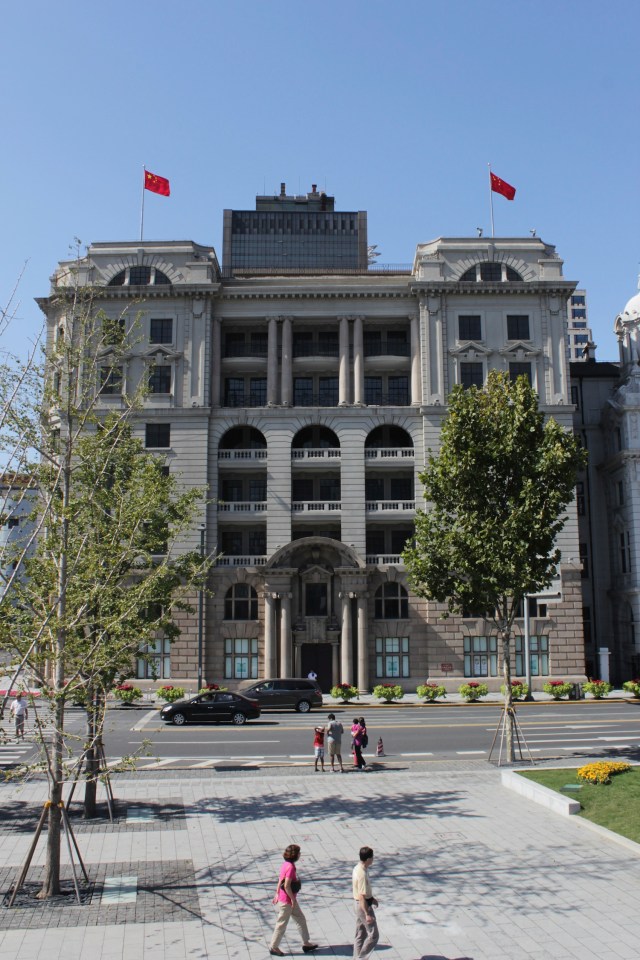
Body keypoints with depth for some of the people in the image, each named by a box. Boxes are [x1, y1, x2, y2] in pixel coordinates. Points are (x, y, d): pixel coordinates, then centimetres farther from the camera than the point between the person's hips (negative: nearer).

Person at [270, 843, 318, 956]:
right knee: (282, 924, 6)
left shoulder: (286, 864, 3)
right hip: (286, 901, -9)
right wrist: (293, 899, -18)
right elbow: (287, 886, -28)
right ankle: (274, 947, 21)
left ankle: (306, 943, 27)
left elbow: (280, 880, 11)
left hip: (290, 900, 9)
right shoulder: (290, 867, -26)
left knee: (301, 920, 17)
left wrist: (277, 894, 18)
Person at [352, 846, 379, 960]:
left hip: (359, 905, 9)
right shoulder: (362, 874, -27)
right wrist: (367, 914, -23)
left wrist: (371, 898, 24)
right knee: (373, 935, 1)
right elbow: (361, 897, -26)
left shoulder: (358, 868, 2)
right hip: (364, 906, -9)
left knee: (360, 935, 18)